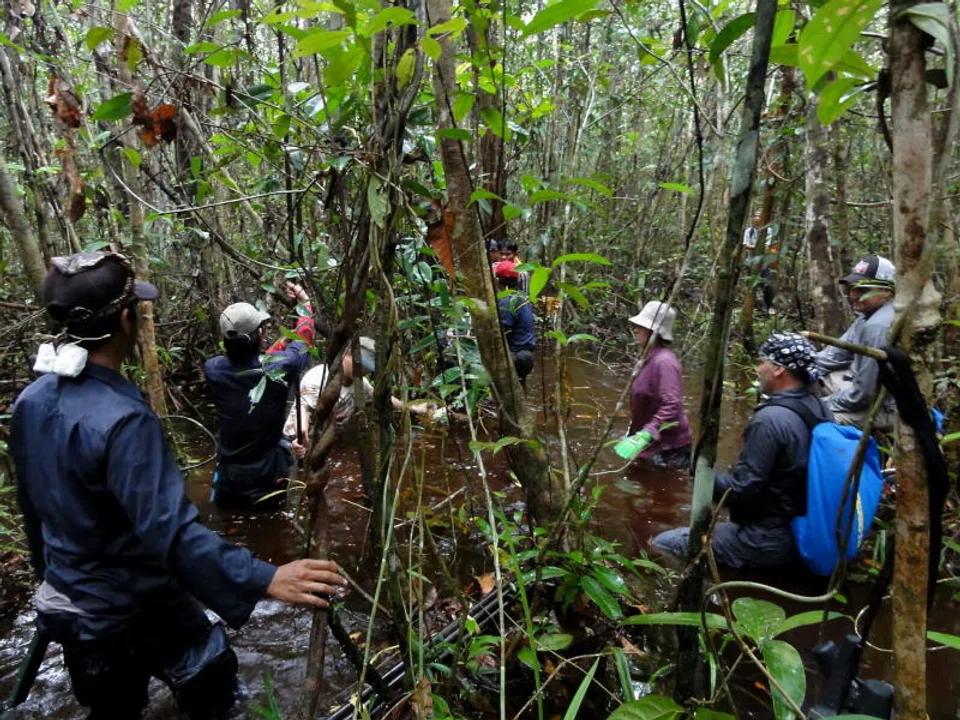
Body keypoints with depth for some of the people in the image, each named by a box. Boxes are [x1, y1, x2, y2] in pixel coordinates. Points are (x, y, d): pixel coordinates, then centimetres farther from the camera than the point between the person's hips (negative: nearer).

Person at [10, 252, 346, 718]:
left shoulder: (31, 400, -5)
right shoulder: (121, 420, -32)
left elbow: (32, 504, 8)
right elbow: (171, 533, -37)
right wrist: (265, 579, -40)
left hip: (69, 602, 8)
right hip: (135, 609, -8)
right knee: (211, 679, 18)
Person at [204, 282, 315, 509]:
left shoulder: (213, 370, -9)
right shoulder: (278, 366, -18)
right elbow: (304, 338, 4)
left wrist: (284, 338, 20)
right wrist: (304, 301, 19)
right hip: (268, 481, -6)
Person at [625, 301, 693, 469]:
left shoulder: (663, 361, -21)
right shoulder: (649, 359, 8)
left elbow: (671, 406, -29)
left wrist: (646, 434, -36)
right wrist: (634, 432, 22)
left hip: (668, 447, -9)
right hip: (654, 444, 9)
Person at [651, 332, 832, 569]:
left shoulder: (771, 418, -24)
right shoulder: (820, 409, 2)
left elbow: (742, 489, -21)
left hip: (768, 542, -9)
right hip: (806, 534, 9)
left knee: (661, 544, -5)